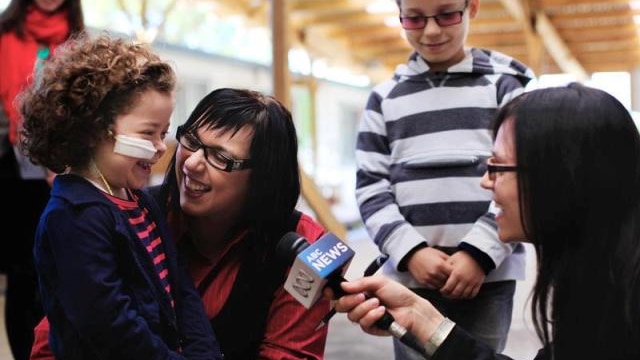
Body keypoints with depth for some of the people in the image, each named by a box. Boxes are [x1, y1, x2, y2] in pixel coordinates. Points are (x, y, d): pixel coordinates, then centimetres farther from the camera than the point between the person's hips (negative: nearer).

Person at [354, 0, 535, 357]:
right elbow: (371, 187, 7)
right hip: (410, 275, 2)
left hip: (490, 273, -1)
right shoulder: (385, 97, 10)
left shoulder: (507, 83, 5)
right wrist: (410, 251, -8)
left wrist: (479, 252, -11)